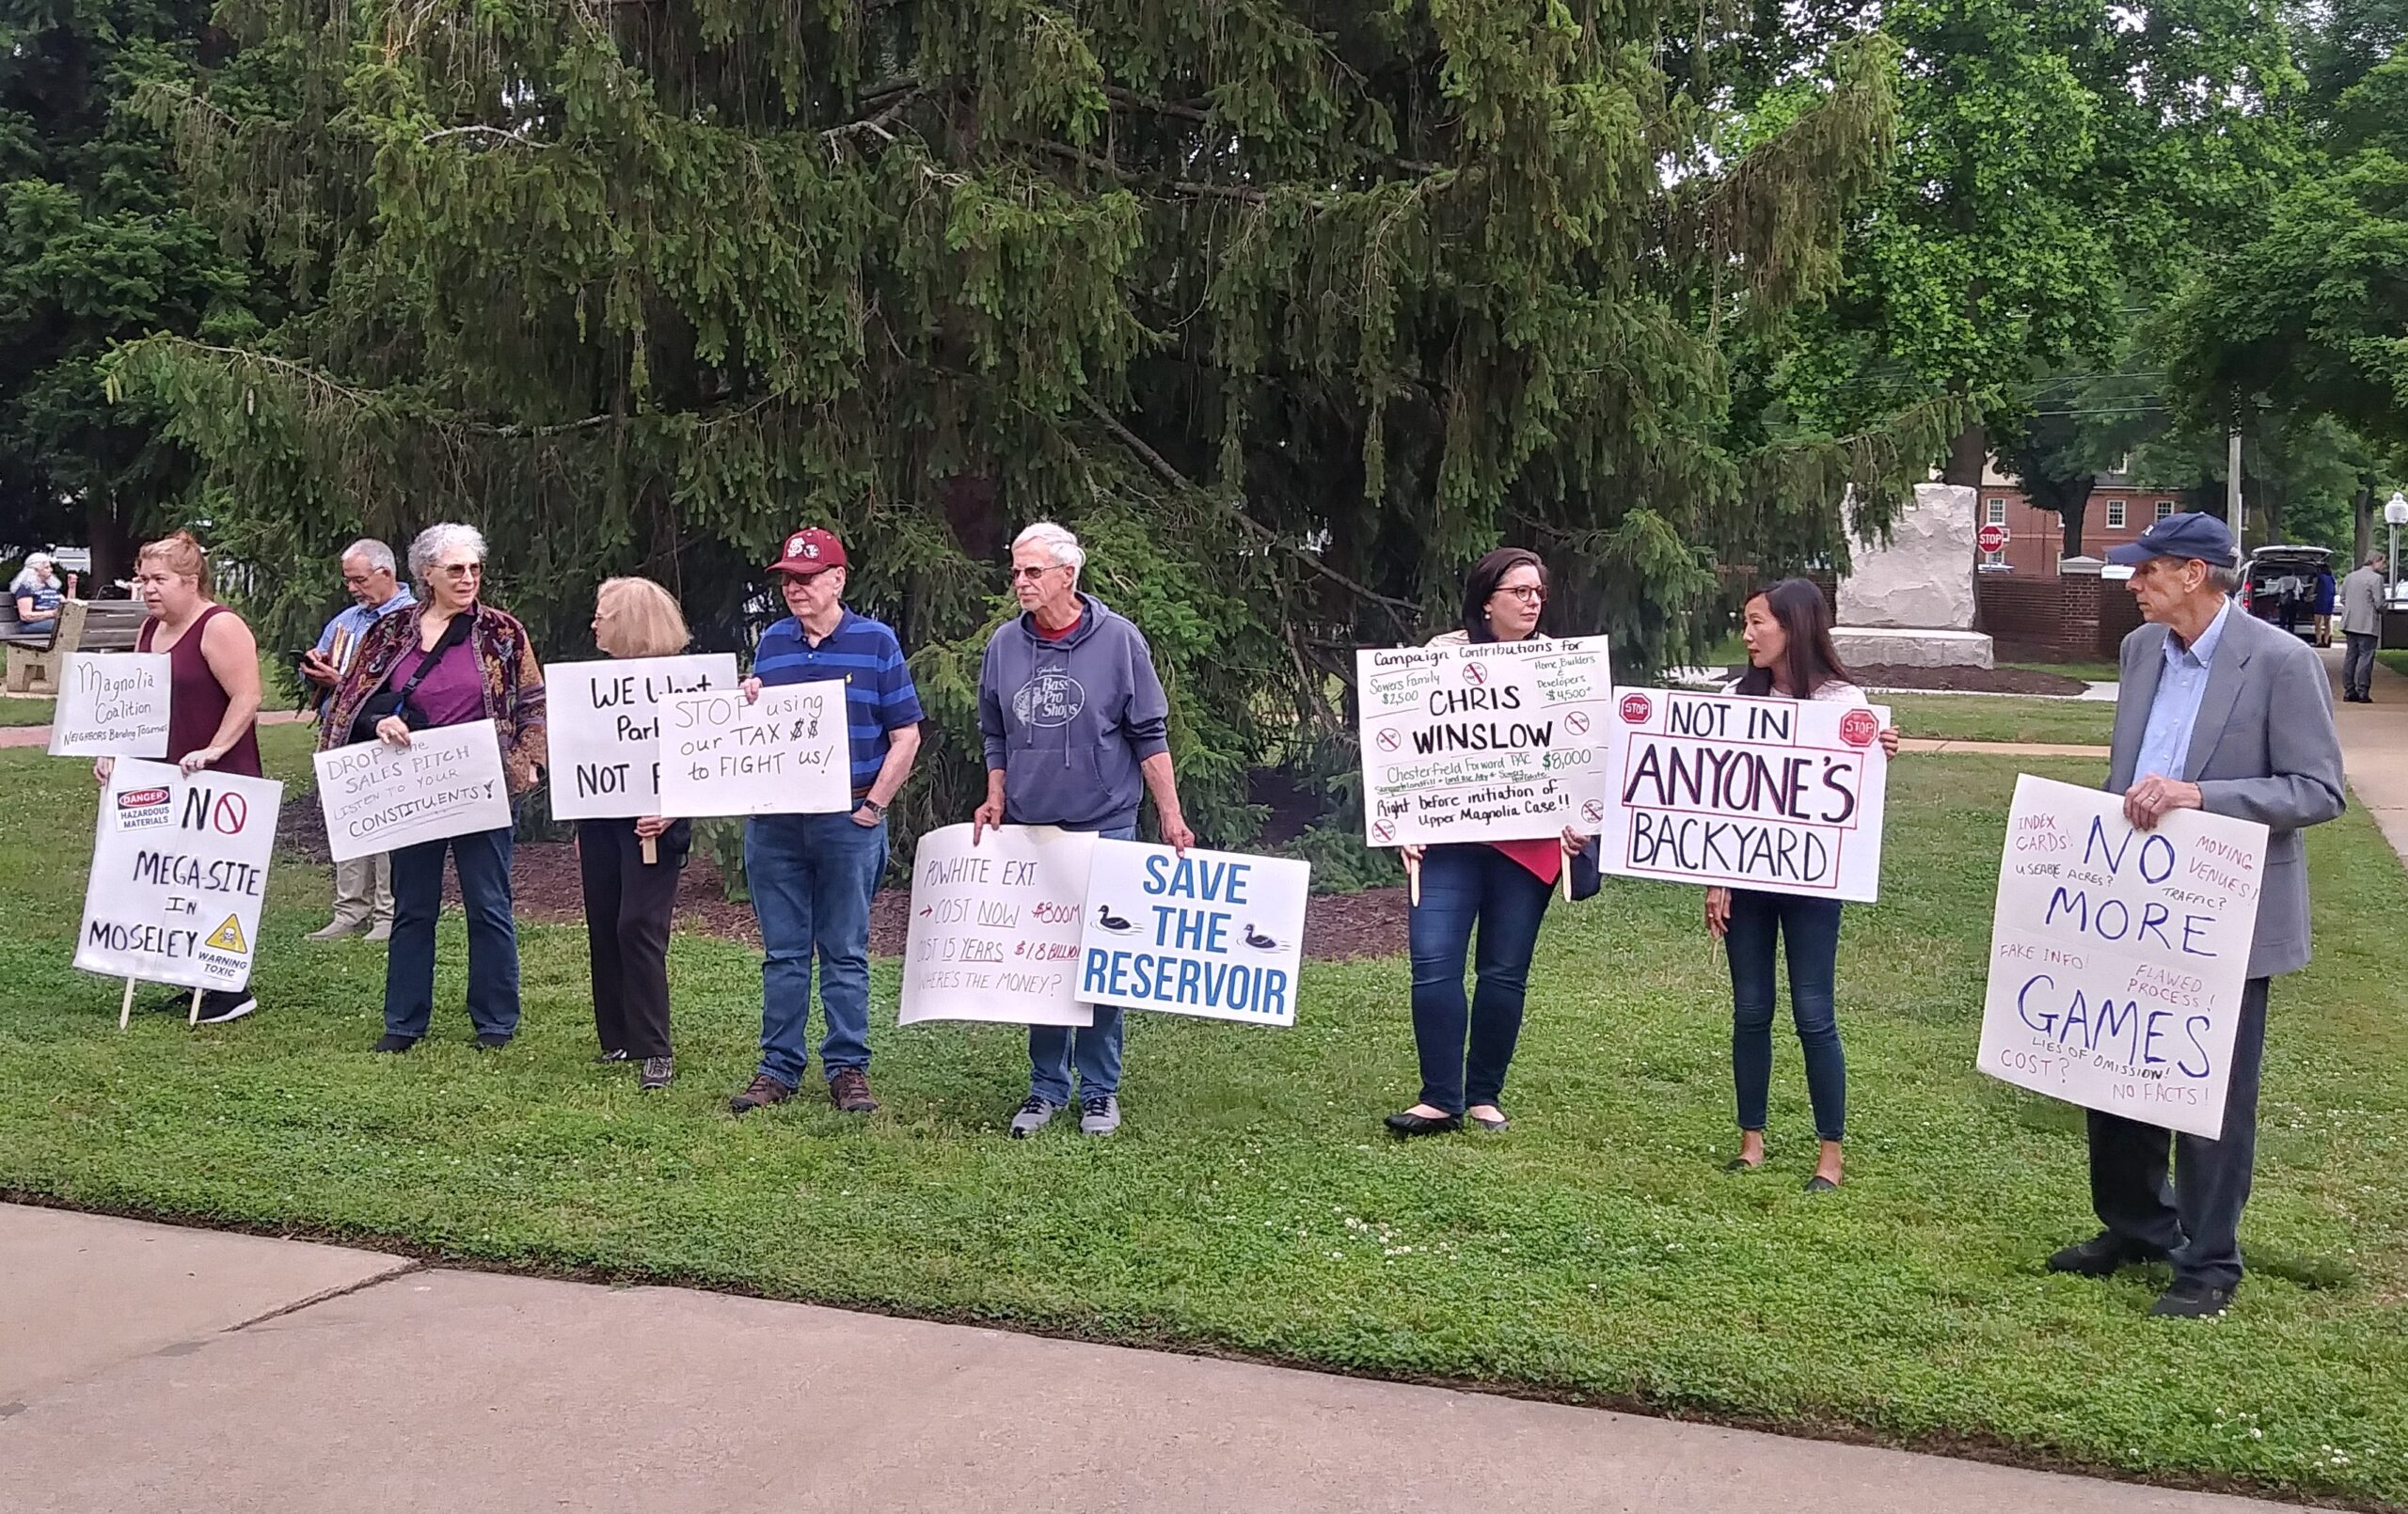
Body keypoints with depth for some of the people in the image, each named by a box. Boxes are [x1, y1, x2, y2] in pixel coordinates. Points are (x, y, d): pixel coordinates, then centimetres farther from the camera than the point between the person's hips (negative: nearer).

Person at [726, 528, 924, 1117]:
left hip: (848, 822, -3)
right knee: (783, 953, 7)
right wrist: (748, 703, -3)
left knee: (845, 953, 3)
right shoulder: (771, 643, 12)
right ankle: (779, 1067, 14)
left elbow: (905, 736, 0)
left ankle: (848, 1068, 10)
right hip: (773, 820, 3)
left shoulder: (875, 642, 2)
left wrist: (873, 807, -6)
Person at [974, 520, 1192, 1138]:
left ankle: (1100, 1090, 12)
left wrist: (1172, 816, -4)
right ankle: (1046, 1087, 17)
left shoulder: (1118, 640, -3)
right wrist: (996, 802, 8)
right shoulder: (1004, 644, 6)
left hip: (1104, 826, -3)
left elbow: (1149, 735, 0)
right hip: (1028, 830, 3)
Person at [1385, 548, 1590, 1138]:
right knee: (1433, 961, -9)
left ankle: (1484, 1096, 18)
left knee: (1504, 971, 5)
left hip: (1528, 841, 1)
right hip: (1449, 835, -1)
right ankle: (1440, 1099, 0)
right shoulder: (1443, 653, 3)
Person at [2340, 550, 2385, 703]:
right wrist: (2382, 610, 6)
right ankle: (2363, 693, -5)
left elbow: (2342, 598, 14)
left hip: (2350, 623, 7)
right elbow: (2379, 603, -14)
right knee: (2366, 657, -3)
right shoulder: (2376, 578, -12)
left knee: (2350, 656, 11)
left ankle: (2349, 691, 13)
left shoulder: (2350, 577, 10)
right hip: (2368, 625, -7)